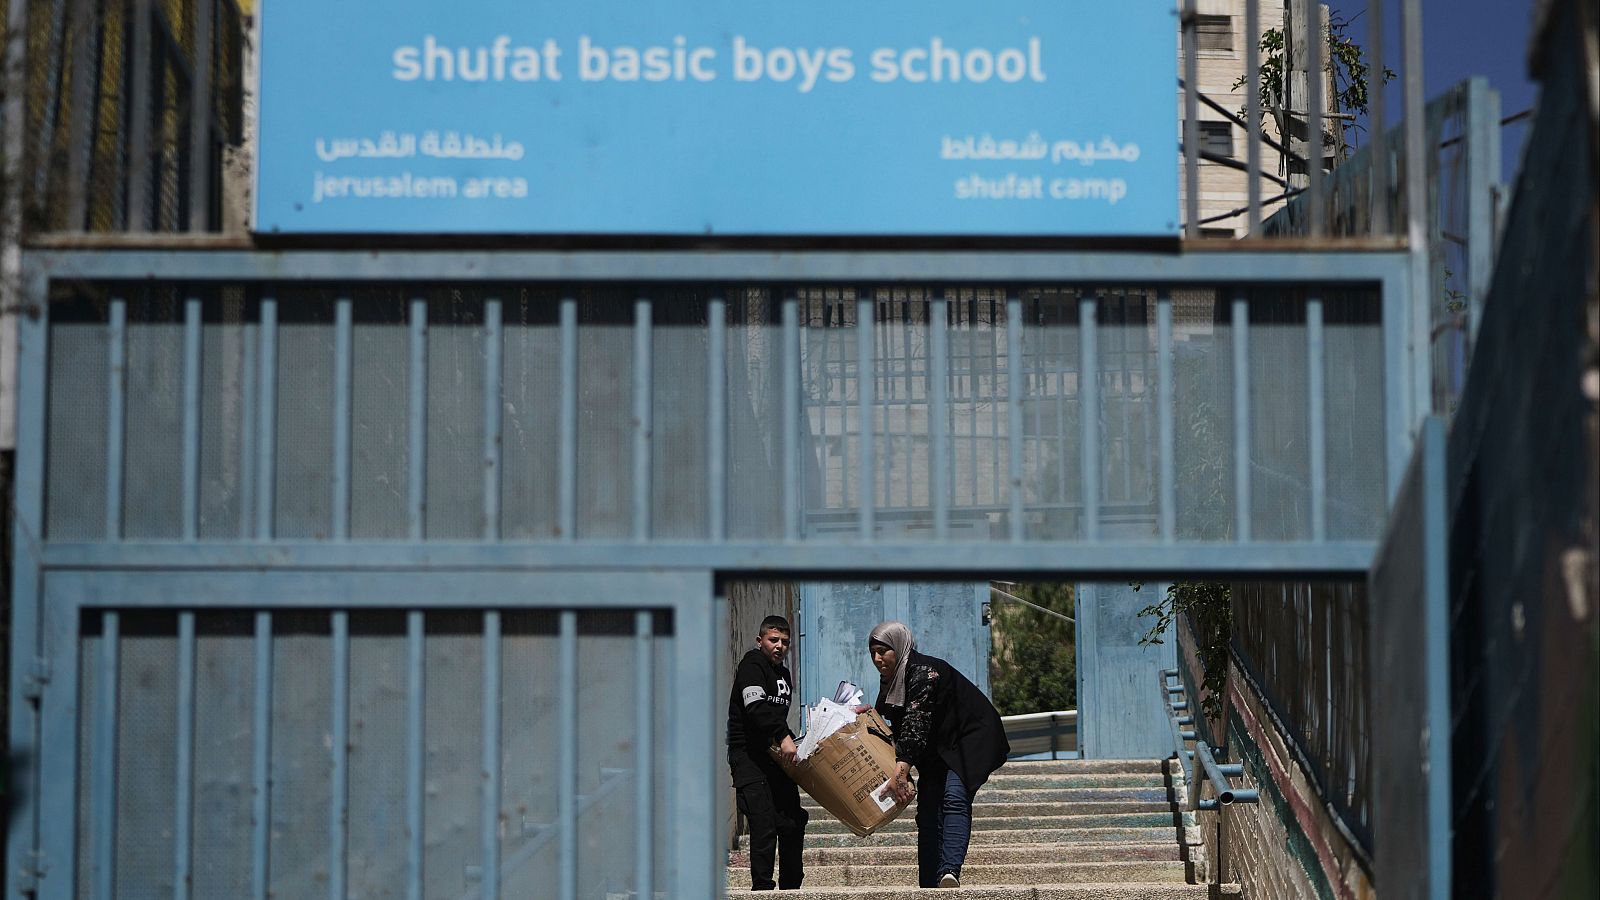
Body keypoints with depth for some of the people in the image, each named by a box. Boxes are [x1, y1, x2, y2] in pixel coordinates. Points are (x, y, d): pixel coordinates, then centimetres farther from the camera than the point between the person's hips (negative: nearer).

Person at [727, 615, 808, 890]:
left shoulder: (783, 674, 20)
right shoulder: (752, 665, -8)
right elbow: (756, 707, -23)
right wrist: (783, 736, -32)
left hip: (778, 756, 9)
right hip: (749, 756, -9)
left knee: (793, 821, 7)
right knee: (765, 825, -15)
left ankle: (791, 887, 17)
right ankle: (762, 888, -10)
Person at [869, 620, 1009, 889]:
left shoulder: (925, 671, -25)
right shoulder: (889, 681, 5)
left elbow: (916, 722, -36)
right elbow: (897, 727, 14)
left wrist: (901, 769, -44)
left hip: (969, 738, -9)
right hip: (937, 750, 9)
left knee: (954, 798, -28)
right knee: (927, 812, -1)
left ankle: (950, 871, -45)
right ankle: (930, 887, -2)